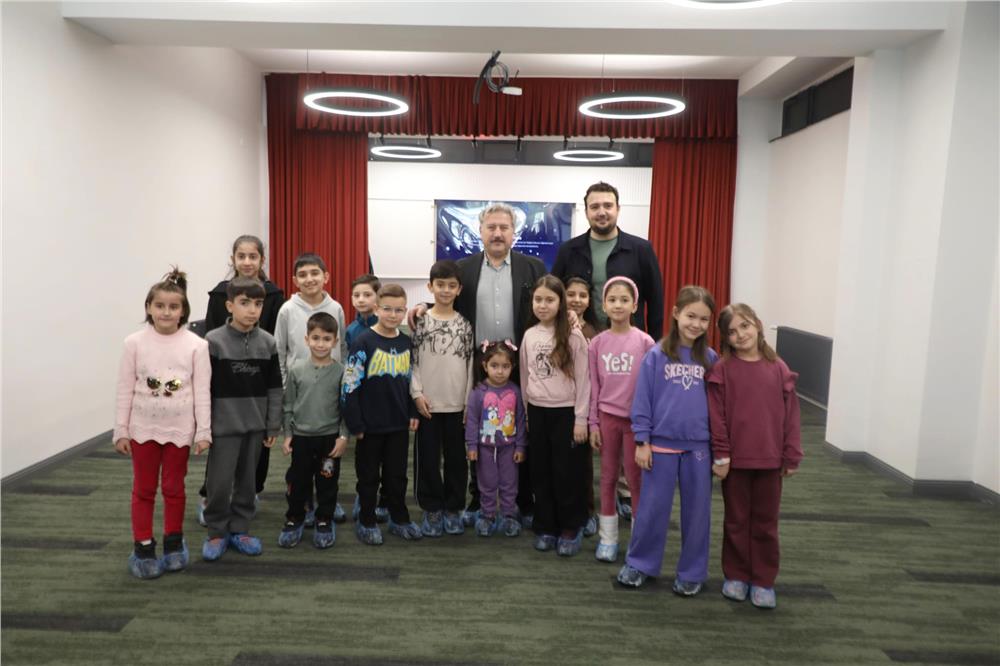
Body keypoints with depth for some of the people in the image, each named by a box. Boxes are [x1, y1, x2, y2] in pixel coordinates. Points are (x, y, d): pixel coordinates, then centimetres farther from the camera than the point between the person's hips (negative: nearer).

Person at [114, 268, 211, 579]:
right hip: (143, 428, 1)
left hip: (179, 429, -1)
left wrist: (203, 431, -7)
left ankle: (173, 542, 31)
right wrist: (120, 431, -1)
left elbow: (202, 392, -6)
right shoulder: (135, 343, -6)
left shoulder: (196, 345, -9)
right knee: (143, 489, 13)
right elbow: (125, 390, -2)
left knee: (174, 488, 15)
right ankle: (143, 547, 26)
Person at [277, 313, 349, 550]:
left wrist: (343, 436, -7)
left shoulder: (341, 372, -6)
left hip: (330, 437, -1)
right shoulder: (296, 369, -2)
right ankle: (294, 519, 30)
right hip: (301, 436, 1)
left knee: (327, 483, 9)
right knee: (297, 482, 11)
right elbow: (289, 405, 3)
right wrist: (287, 435, 1)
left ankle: (324, 522, 26)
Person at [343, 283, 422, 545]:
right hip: (370, 425, -4)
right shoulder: (364, 342, -12)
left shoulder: (406, 342, 4)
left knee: (397, 474, 15)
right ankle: (366, 522, 25)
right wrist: (355, 424, -14)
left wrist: (412, 413, 8)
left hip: (399, 424, 4)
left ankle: (399, 519, 30)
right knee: (369, 475, 10)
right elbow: (349, 385, -13)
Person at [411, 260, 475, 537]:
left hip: (457, 404, 1)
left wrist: (469, 401, -1)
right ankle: (432, 510, 21)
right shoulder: (421, 321, 0)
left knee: (457, 458, 9)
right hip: (427, 404, -1)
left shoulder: (465, 324, 3)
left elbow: (470, 364, 3)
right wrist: (417, 394, -9)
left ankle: (453, 509, 24)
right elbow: (412, 361, -1)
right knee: (427, 459, 6)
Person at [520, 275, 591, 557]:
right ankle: (546, 527, 24)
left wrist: (580, 419, -10)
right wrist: (525, 412, 11)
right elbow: (525, 377, 11)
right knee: (541, 473, 11)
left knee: (568, 473, 3)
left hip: (565, 412, -4)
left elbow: (582, 379, -8)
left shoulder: (573, 336, -10)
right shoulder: (529, 336, 4)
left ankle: (570, 529, 19)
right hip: (537, 412, 4)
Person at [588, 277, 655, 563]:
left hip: (635, 419, -2)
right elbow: (593, 386, 4)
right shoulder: (597, 343, 0)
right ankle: (608, 539, 22)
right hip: (607, 418, 2)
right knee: (608, 478, 10)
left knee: (635, 480, 6)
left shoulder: (645, 342, -6)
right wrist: (593, 423, 2)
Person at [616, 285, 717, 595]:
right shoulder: (656, 356, -6)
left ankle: (692, 572, 28)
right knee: (652, 508, 8)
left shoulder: (711, 359, 1)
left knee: (697, 511, 11)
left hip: (699, 447, 2)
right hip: (661, 445, -2)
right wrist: (642, 442, -6)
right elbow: (642, 401, -4)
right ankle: (639, 564, 26)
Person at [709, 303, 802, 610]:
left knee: (765, 522, 12)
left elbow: (790, 414, 1)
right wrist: (721, 455, -9)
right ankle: (736, 576, 28)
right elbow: (717, 416, -7)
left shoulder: (778, 369, -1)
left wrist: (791, 456, 1)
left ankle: (763, 580, 26)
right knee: (736, 520, 13)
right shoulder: (722, 370, -7)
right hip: (735, 459, -1)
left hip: (770, 460, 2)